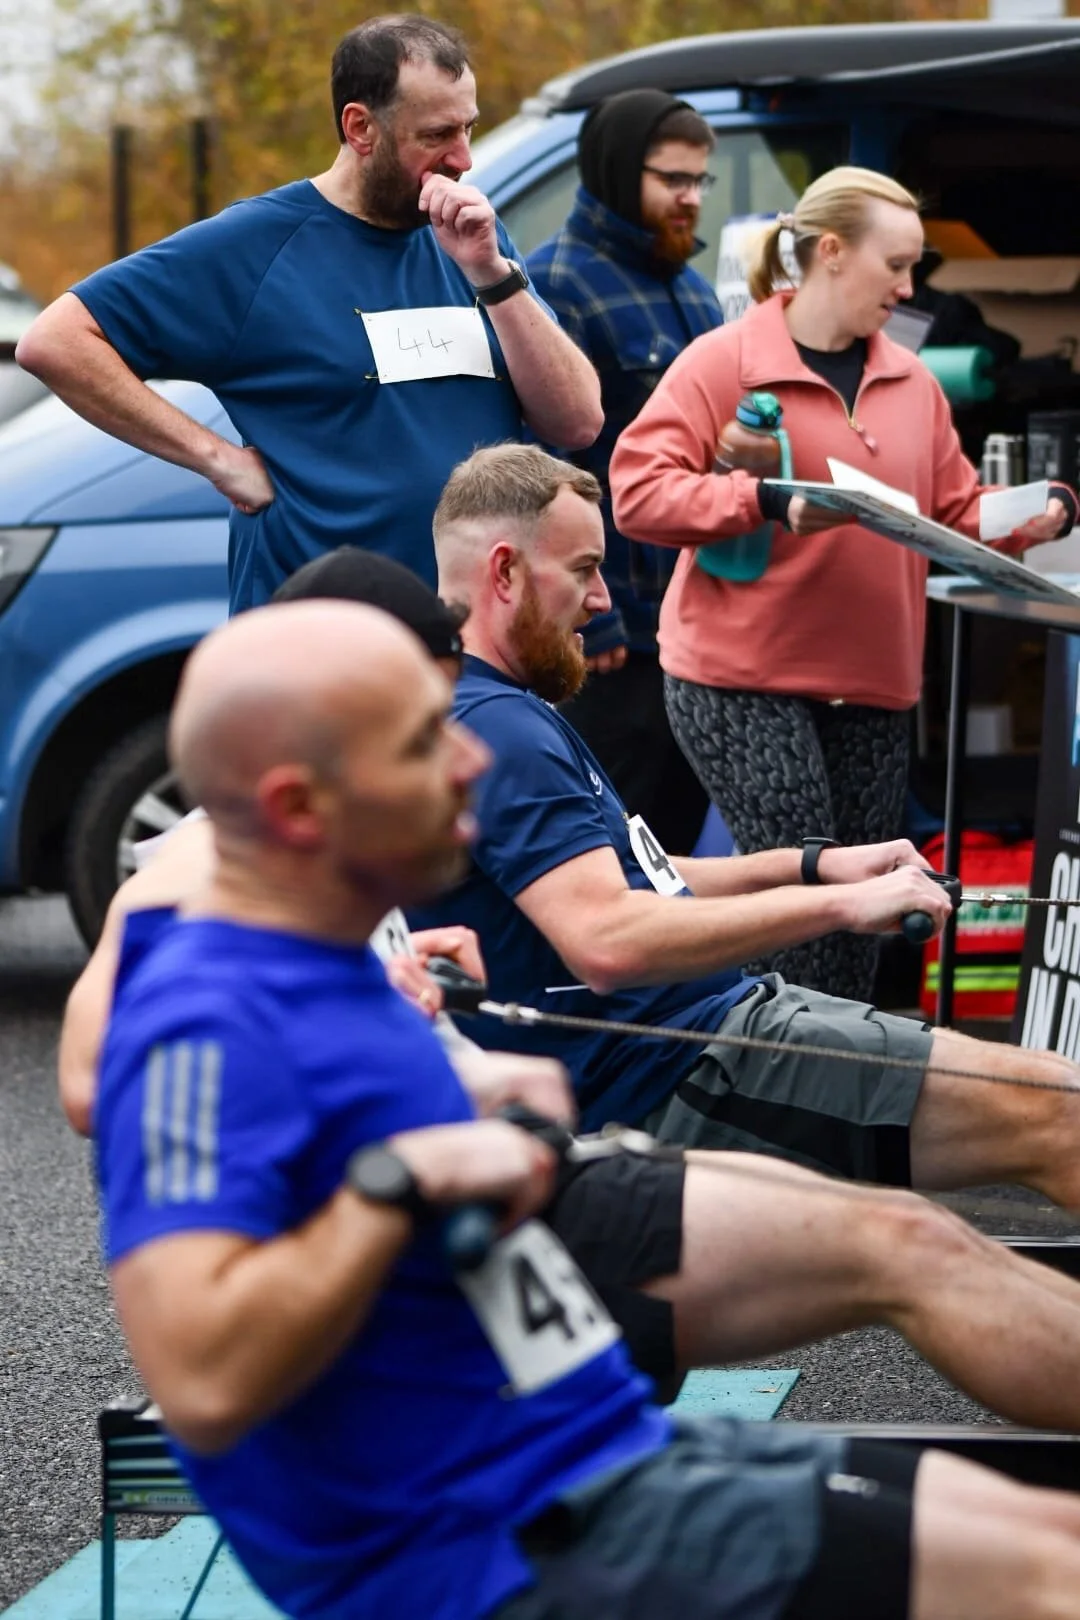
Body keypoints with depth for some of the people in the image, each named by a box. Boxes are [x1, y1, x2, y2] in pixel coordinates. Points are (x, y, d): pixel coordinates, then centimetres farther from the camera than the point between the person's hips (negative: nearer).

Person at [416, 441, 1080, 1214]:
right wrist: (839, 904, -21)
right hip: (672, 1077, -11)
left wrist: (813, 864, 14)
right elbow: (608, 939, -29)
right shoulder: (497, 727, -18)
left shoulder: (498, 712, 18)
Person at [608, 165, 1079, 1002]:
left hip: (873, 686, 6)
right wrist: (772, 503, -24)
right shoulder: (722, 362, -6)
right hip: (744, 681, -6)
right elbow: (637, 489, -13)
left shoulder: (911, 381, 13)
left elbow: (956, 512, 18)